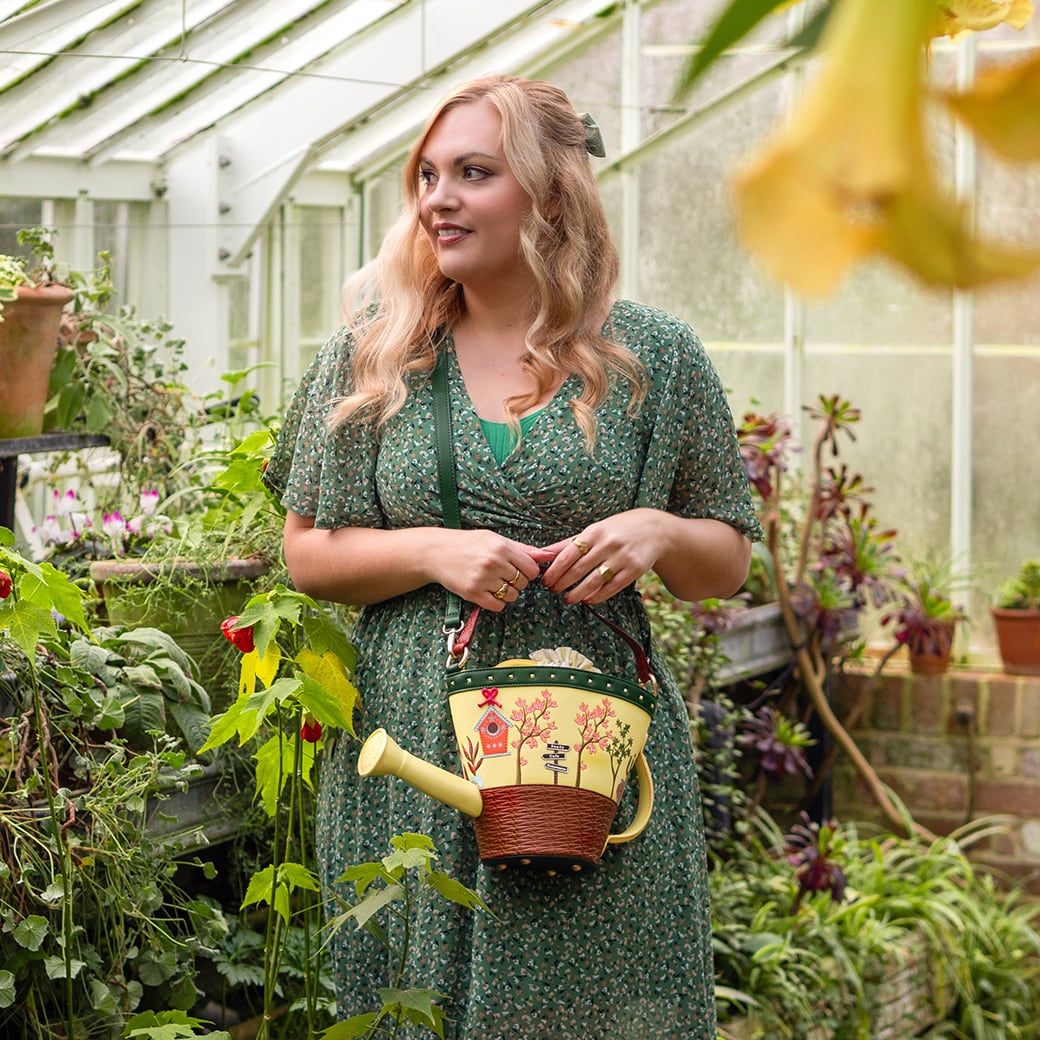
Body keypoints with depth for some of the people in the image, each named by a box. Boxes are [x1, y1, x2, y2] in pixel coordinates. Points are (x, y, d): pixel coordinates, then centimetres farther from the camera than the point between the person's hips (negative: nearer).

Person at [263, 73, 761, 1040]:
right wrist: (434, 552, -11)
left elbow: (728, 563, 9)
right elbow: (308, 553, 6)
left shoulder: (654, 359, 3)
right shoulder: (371, 358, 5)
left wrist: (660, 533, -12)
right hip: (411, 754, 1)